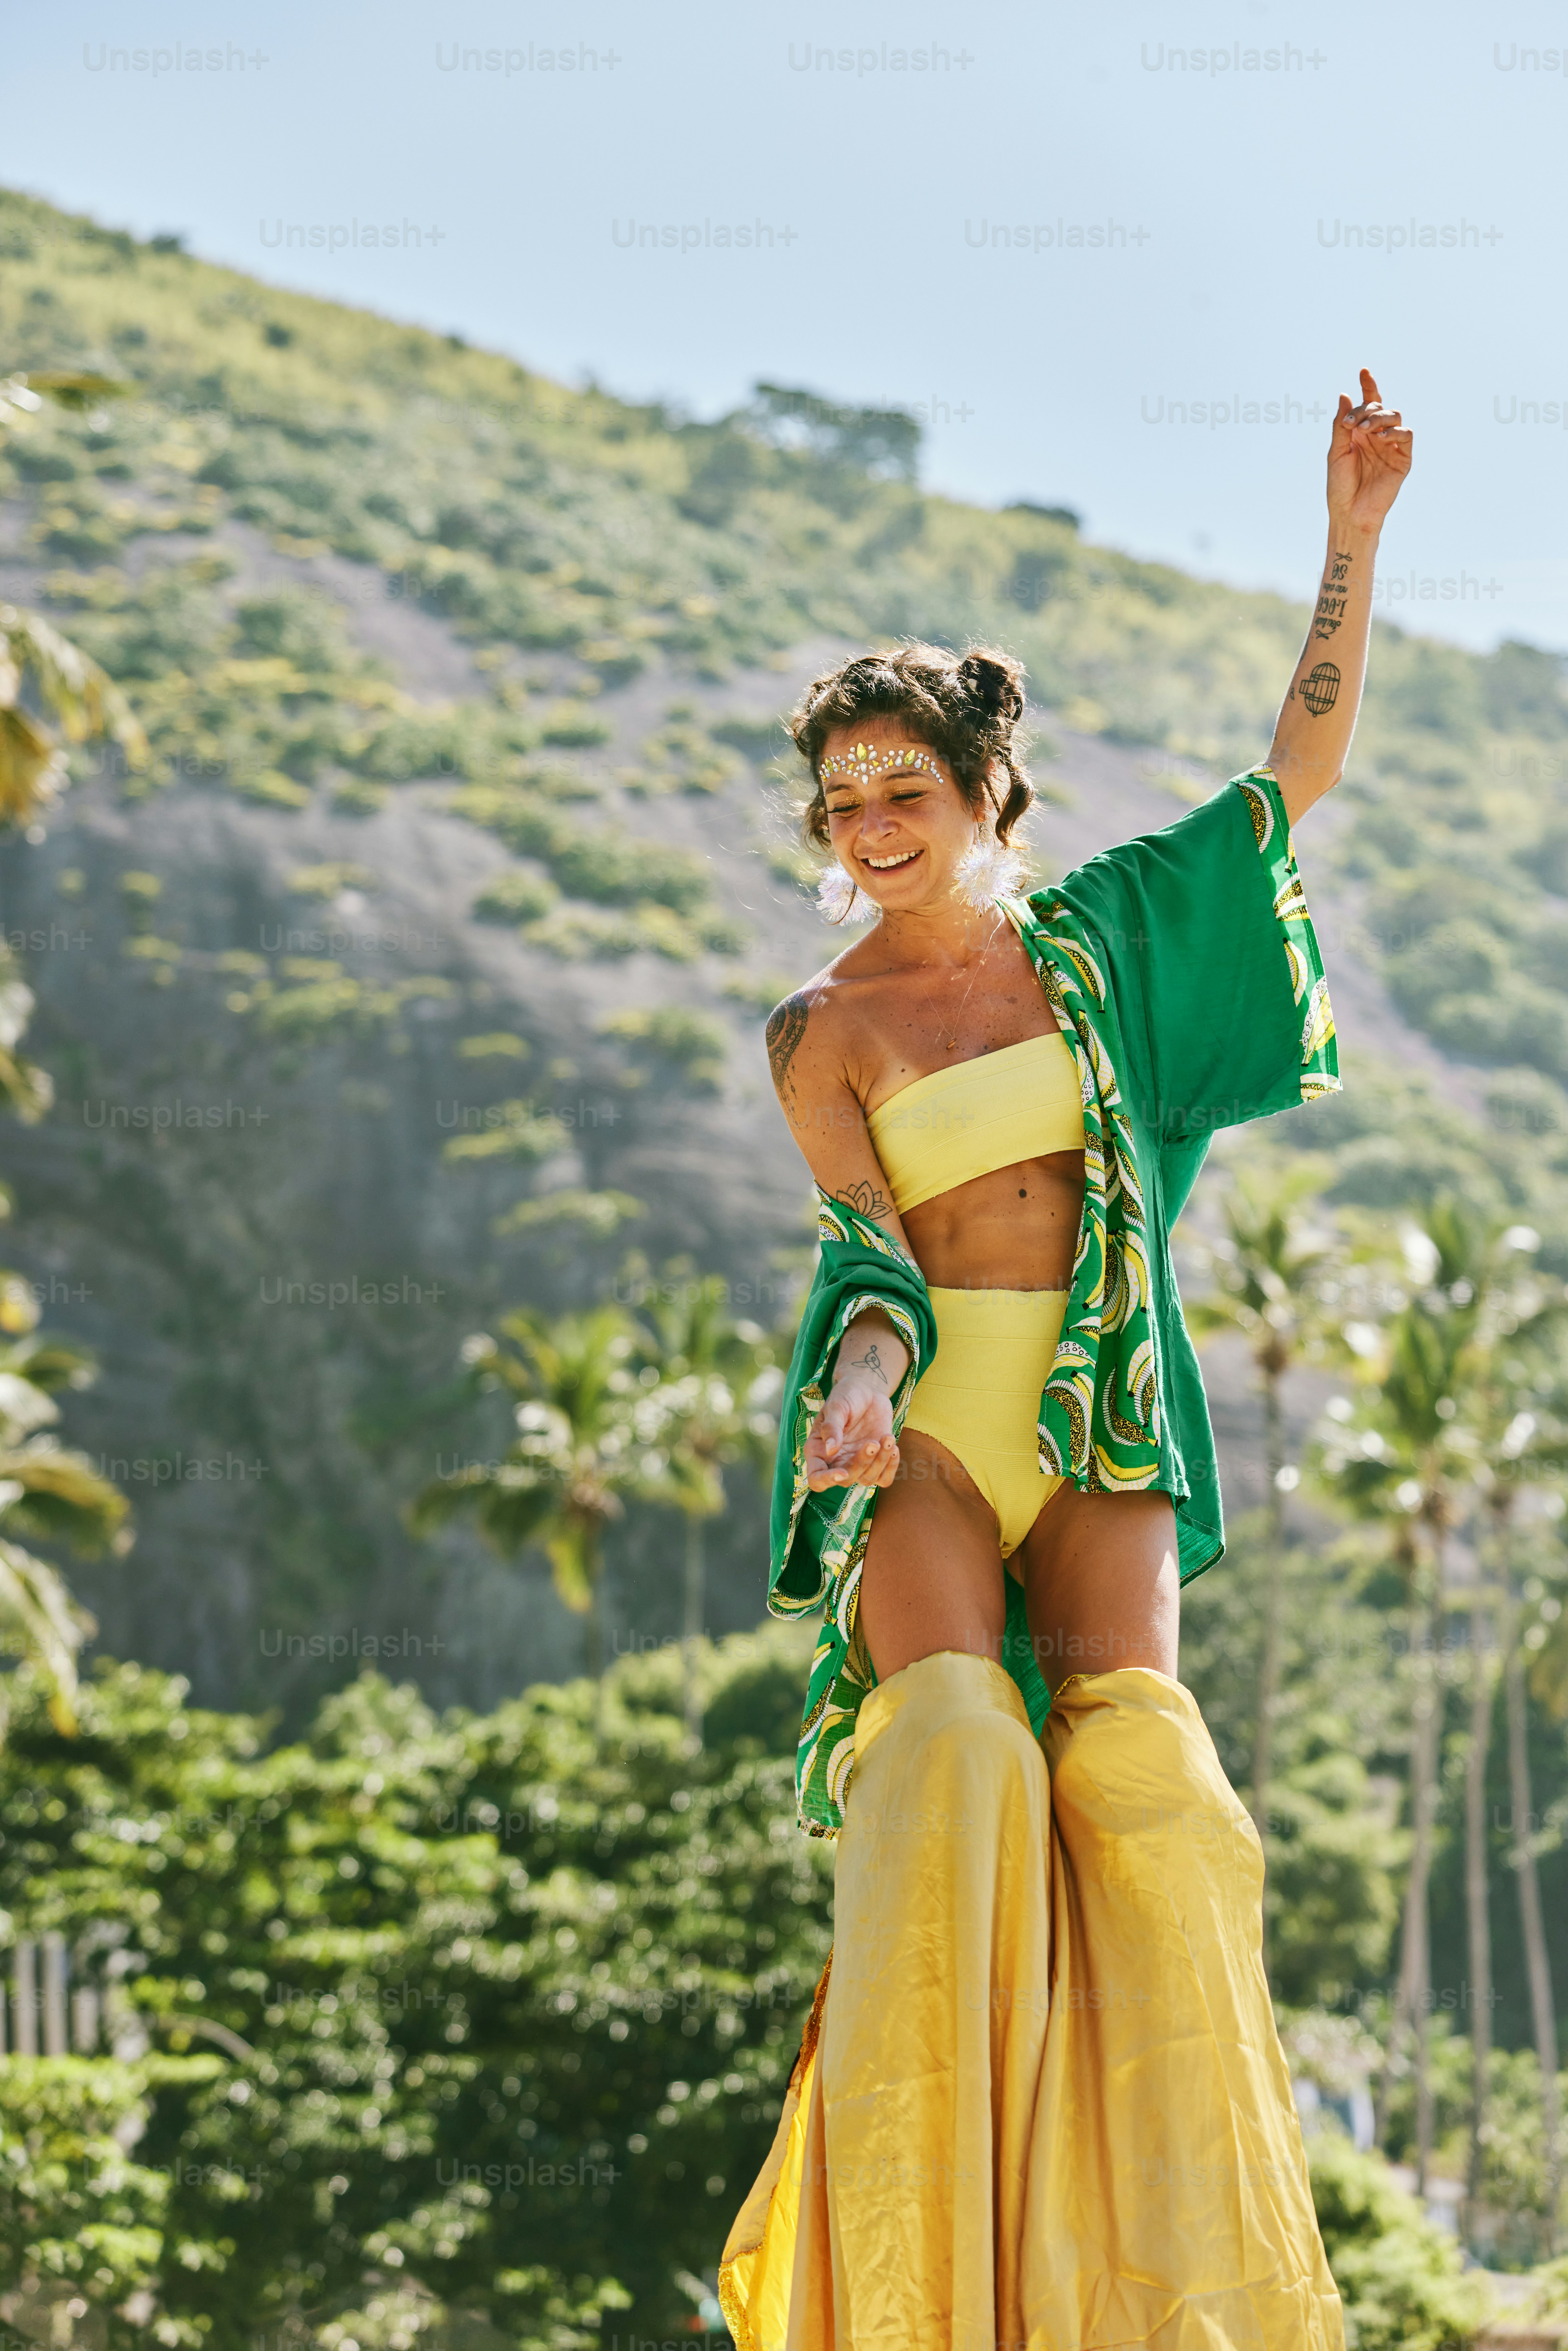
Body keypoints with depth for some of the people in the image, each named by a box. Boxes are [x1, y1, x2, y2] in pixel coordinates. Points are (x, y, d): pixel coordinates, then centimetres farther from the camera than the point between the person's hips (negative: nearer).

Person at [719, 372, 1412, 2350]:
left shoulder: (1092, 935, 14)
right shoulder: (823, 1034, 9)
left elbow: (1301, 771, 16)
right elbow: (866, 1242, -2)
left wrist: (1352, 536, 8)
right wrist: (862, 1384, -23)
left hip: (1100, 1423, 2)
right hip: (925, 1421, -2)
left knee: (1130, 1745, -20)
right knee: (951, 1736, -25)